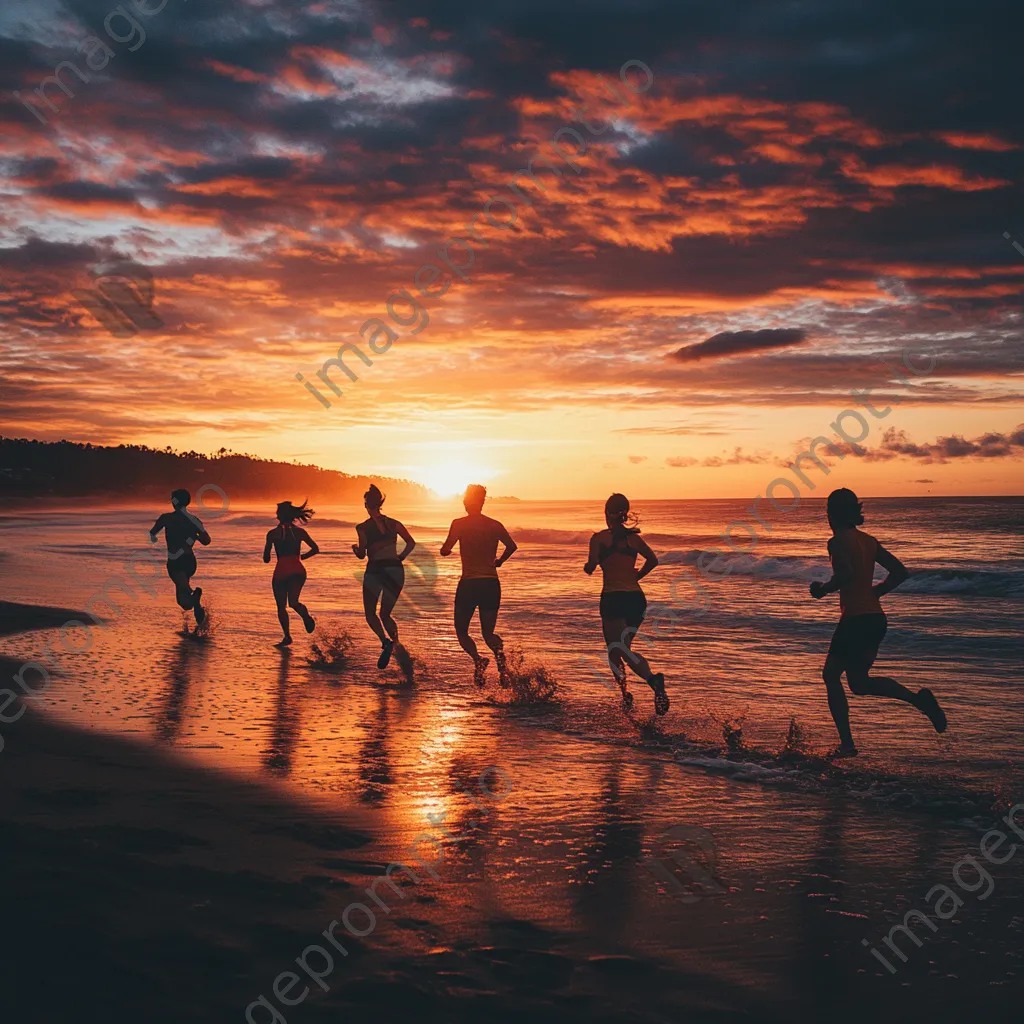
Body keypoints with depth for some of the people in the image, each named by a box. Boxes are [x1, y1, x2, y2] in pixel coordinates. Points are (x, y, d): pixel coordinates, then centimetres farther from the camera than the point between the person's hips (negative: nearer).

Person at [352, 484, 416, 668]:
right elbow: (411, 542, 3)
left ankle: (385, 641, -15)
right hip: (395, 570, 3)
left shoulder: (362, 528, -5)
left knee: (370, 614, 12)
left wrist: (356, 549, 13)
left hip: (375, 570, -3)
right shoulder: (393, 524, 6)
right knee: (385, 614, 16)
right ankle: (396, 645, -7)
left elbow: (362, 555, -8)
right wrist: (400, 557, 13)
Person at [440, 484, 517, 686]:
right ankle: (499, 651, -24)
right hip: (491, 584, 3)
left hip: (468, 584, -3)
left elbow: (446, 549, -13)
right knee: (488, 632, 13)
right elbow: (512, 546, 1)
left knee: (462, 631, 14)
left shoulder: (459, 524, -5)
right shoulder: (495, 525, 7)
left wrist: (445, 549, 10)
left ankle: (477, 659, -18)